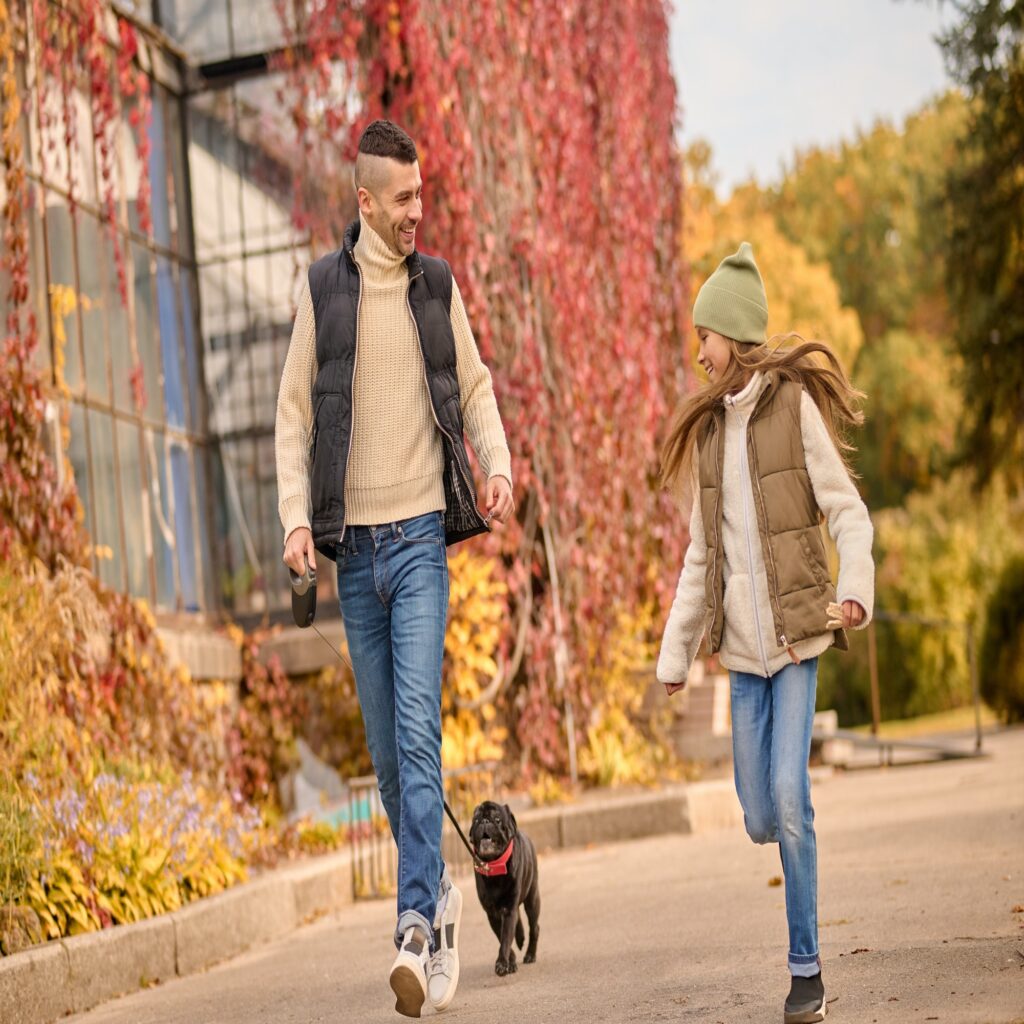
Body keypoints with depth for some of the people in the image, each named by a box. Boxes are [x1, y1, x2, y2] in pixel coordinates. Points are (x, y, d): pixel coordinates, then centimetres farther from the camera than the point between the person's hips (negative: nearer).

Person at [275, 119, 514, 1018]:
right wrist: (296, 515, -8)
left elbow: (474, 387, 14)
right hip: (353, 541, 1)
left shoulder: (439, 285, 6)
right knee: (385, 743, 8)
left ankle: (416, 925, -17)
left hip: (420, 533, -1)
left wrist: (498, 465, -5)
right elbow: (295, 413, 4)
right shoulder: (322, 289, 3)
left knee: (418, 729, -14)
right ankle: (435, 891, 27)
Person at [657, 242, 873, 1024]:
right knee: (760, 818, 2)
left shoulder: (797, 405, -4)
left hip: (796, 632, -5)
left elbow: (848, 513, -9)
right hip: (742, 643, 5)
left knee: (788, 797, -14)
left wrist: (855, 590, -27)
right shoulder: (709, 428, 12)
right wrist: (676, 654, 13)